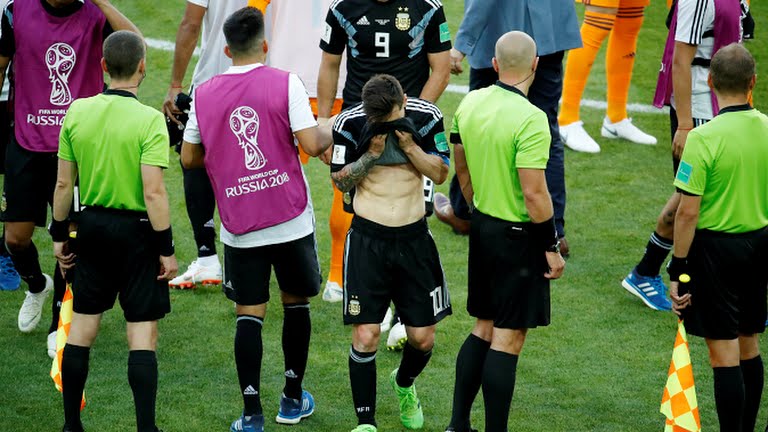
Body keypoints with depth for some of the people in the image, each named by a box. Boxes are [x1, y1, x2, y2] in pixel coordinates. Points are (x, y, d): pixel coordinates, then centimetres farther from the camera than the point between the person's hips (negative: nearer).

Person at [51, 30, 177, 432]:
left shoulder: (78, 111, -2)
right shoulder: (149, 120, -15)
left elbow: (63, 183, 3)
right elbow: (153, 192, -18)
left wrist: (59, 235, 15)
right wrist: (166, 249, -10)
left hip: (92, 225, 4)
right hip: (136, 231, -4)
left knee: (82, 324, 13)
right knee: (142, 333, 1)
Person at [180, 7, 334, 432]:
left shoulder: (204, 95, 1)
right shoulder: (285, 84, -8)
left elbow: (189, 158, 9)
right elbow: (311, 144, -13)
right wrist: (329, 133, 8)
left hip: (239, 228, 1)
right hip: (290, 221, -1)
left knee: (249, 314, 5)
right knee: (296, 302, 17)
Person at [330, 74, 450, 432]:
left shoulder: (426, 117, -8)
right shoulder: (350, 123, -12)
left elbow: (440, 173, -2)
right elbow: (340, 181, -4)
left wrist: (410, 146, -19)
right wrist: (371, 154, -20)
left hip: (414, 237, 2)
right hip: (368, 238, -2)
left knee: (422, 338, 6)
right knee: (365, 336, -8)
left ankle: (404, 383, 40)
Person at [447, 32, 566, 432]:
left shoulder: (470, 104, 1)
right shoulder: (530, 119, -22)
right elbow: (534, 194, -23)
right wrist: (552, 247, -13)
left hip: (482, 227, 8)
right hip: (518, 237, -7)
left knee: (484, 328, 18)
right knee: (508, 339, -1)